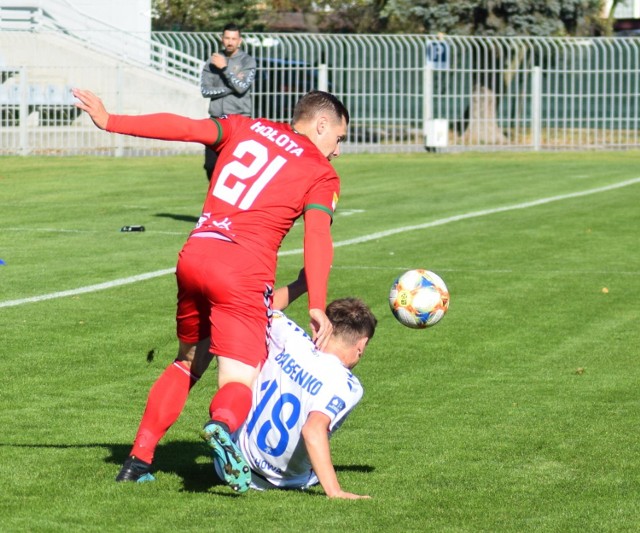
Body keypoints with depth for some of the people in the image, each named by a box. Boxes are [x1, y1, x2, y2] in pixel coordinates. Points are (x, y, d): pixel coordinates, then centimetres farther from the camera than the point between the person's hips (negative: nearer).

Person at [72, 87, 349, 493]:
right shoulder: (322, 175, 7)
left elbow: (184, 127, 12)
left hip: (194, 256, 5)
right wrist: (317, 306, -15)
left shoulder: (245, 128, 19)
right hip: (245, 269, -5)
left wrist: (110, 122, 16)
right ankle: (224, 426, -43)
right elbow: (317, 236, -7)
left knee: (189, 361, 25)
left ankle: (139, 458, 23)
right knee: (239, 380, -8)